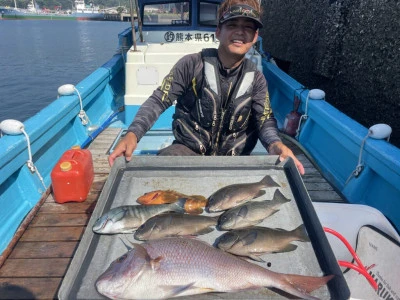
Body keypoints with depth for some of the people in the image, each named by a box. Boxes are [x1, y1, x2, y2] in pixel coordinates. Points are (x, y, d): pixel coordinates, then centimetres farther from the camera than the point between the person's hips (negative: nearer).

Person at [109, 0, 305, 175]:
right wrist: (133, 134, -29)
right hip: (188, 150, -3)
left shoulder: (256, 79, 0)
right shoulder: (192, 64, -10)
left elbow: (265, 120, -7)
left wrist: (275, 145, -32)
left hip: (233, 158, 3)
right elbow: (159, 101, -11)